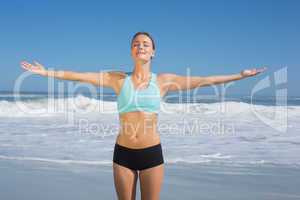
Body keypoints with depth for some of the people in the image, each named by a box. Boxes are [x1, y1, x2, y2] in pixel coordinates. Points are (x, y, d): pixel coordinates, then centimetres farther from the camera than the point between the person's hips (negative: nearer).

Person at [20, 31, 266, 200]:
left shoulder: (164, 80, 1)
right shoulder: (118, 79, 1)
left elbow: (204, 80, 3)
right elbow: (80, 76, 0)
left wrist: (240, 75, 4)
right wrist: (47, 72, -2)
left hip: (152, 153, 0)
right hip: (123, 153, 1)